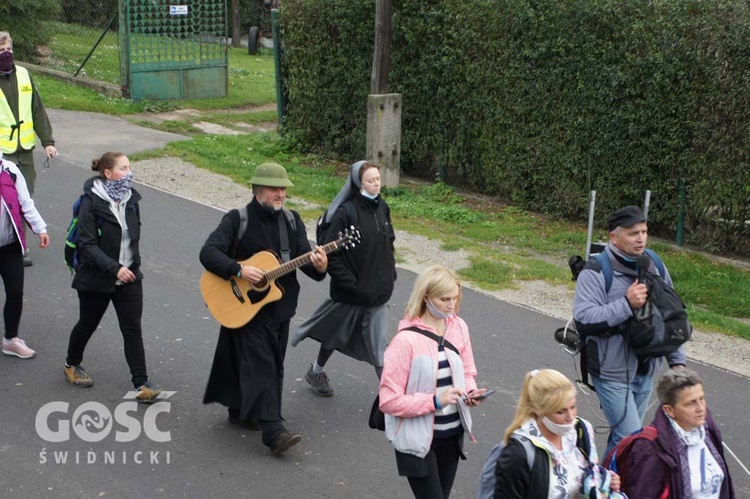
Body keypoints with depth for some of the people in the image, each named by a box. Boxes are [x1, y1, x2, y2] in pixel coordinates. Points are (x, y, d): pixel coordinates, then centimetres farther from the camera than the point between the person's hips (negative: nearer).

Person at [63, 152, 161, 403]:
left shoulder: (131, 198, 1)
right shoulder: (92, 202, -17)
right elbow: (87, 244, -21)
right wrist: (114, 267, -28)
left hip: (129, 276, 4)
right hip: (96, 279, -4)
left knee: (133, 329, -2)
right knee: (88, 324, 16)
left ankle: (141, 383, 0)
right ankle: (72, 364, 42)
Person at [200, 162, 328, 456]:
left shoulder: (292, 221, 6)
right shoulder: (237, 219, -9)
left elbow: (305, 257, 1)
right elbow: (208, 252, -17)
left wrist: (319, 266, -22)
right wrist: (239, 270, -30)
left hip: (280, 307, 6)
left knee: (273, 367, 15)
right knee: (261, 366, -12)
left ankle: (241, 410, 35)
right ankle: (274, 432, -16)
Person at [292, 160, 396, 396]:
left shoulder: (382, 208, 2)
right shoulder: (346, 212, -19)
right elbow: (331, 252, -18)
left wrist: (390, 273, 8)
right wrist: (349, 283, -18)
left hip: (379, 290, 5)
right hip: (350, 292, -5)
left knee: (377, 343, 6)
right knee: (337, 333, 16)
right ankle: (316, 371, 41)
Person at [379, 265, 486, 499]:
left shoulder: (459, 327, -4)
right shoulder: (406, 341, -22)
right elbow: (389, 401, -20)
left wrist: (470, 392, -11)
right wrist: (435, 401, -27)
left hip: (452, 434, 6)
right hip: (418, 439, -6)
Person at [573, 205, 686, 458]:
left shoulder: (655, 267, 6)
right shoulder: (595, 273, -15)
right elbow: (583, 319, -25)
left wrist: (677, 360, 13)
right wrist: (627, 304, -28)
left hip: (646, 371, 6)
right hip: (612, 373, -6)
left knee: (622, 435, 16)